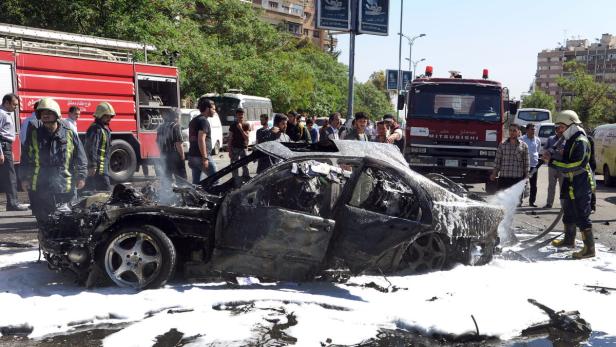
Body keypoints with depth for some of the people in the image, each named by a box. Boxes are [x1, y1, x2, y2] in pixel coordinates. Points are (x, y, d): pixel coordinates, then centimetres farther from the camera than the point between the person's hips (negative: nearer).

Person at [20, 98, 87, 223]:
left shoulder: (70, 134, 4)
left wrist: (81, 176, 2)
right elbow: (25, 158, 14)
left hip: (65, 188, -1)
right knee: (43, 220, 5)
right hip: (39, 188, 1)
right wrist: (24, 178, 8)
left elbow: (80, 158, 8)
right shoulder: (33, 135, 8)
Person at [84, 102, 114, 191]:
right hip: (99, 167, -11)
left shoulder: (104, 128, 19)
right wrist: (92, 166, -29)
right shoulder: (95, 129, -14)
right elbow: (91, 148, -23)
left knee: (89, 189, 14)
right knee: (106, 191, -12)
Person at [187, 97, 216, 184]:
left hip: (192, 156, 9)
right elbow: (201, 140, -21)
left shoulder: (193, 121, 19)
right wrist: (205, 158, -22)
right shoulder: (204, 121, -11)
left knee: (196, 182, 9)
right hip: (201, 157, -9)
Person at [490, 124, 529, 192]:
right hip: (503, 178, 0)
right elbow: (497, 161, 7)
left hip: (518, 179, 0)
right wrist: (494, 174, 0)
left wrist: (526, 177, 3)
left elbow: (526, 163, 6)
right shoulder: (502, 145, 6)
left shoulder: (524, 146, 5)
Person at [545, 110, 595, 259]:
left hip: (580, 186, -10)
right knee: (569, 214, 22)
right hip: (571, 185, 10)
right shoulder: (571, 140, 12)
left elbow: (573, 165, -25)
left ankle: (589, 249, -2)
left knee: (582, 216, -7)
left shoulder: (580, 142, -20)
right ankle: (569, 240, 38)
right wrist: (552, 158, 5)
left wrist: (552, 161, -22)